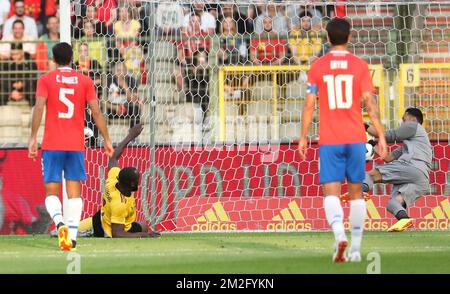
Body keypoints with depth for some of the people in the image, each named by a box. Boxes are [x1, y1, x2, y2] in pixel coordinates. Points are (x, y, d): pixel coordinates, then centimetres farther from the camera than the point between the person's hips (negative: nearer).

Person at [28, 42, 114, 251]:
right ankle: (72, 235, -6)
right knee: (74, 191, 5)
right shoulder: (85, 81, 6)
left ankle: (59, 222, -25)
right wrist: (107, 139, 7)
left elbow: (39, 107, -10)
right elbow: (96, 111, 2)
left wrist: (33, 138, -10)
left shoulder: (45, 80, 2)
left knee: (52, 191, 3)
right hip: (76, 145, 1)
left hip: (52, 145, -1)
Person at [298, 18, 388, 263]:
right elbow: (369, 103, -4)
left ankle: (339, 234, -30)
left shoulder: (317, 67, 0)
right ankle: (356, 249, 12)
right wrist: (380, 136, -1)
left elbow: (309, 105, -1)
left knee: (331, 192, -4)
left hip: (329, 141, -1)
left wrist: (303, 138, 6)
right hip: (355, 139, 1)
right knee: (355, 191, 11)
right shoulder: (360, 66, 1)